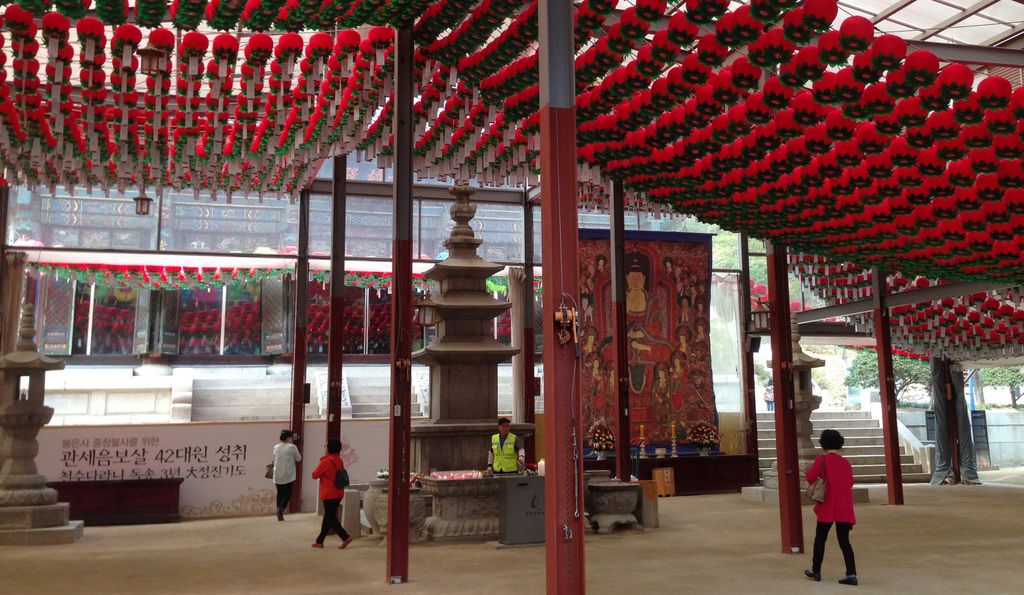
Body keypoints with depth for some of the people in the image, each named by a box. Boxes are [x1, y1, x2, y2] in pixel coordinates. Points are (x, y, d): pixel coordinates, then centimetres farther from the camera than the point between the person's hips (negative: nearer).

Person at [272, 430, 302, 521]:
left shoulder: (276, 447, 4)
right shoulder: (292, 447, -10)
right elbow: (298, 459, 0)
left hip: (277, 476, 4)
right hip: (288, 476, -4)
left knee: (280, 493, 13)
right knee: (287, 493, 5)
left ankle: (279, 513, 13)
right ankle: (281, 507, -18)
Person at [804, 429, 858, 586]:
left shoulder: (822, 460, -7)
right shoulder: (846, 462, 7)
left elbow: (810, 478, -10)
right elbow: (850, 482, 16)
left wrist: (819, 472, 10)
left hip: (828, 507, -4)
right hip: (845, 508, 4)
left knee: (820, 539, 10)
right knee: (844, 541, 5)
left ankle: (816, 571, 18)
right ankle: (851, 574, -5)